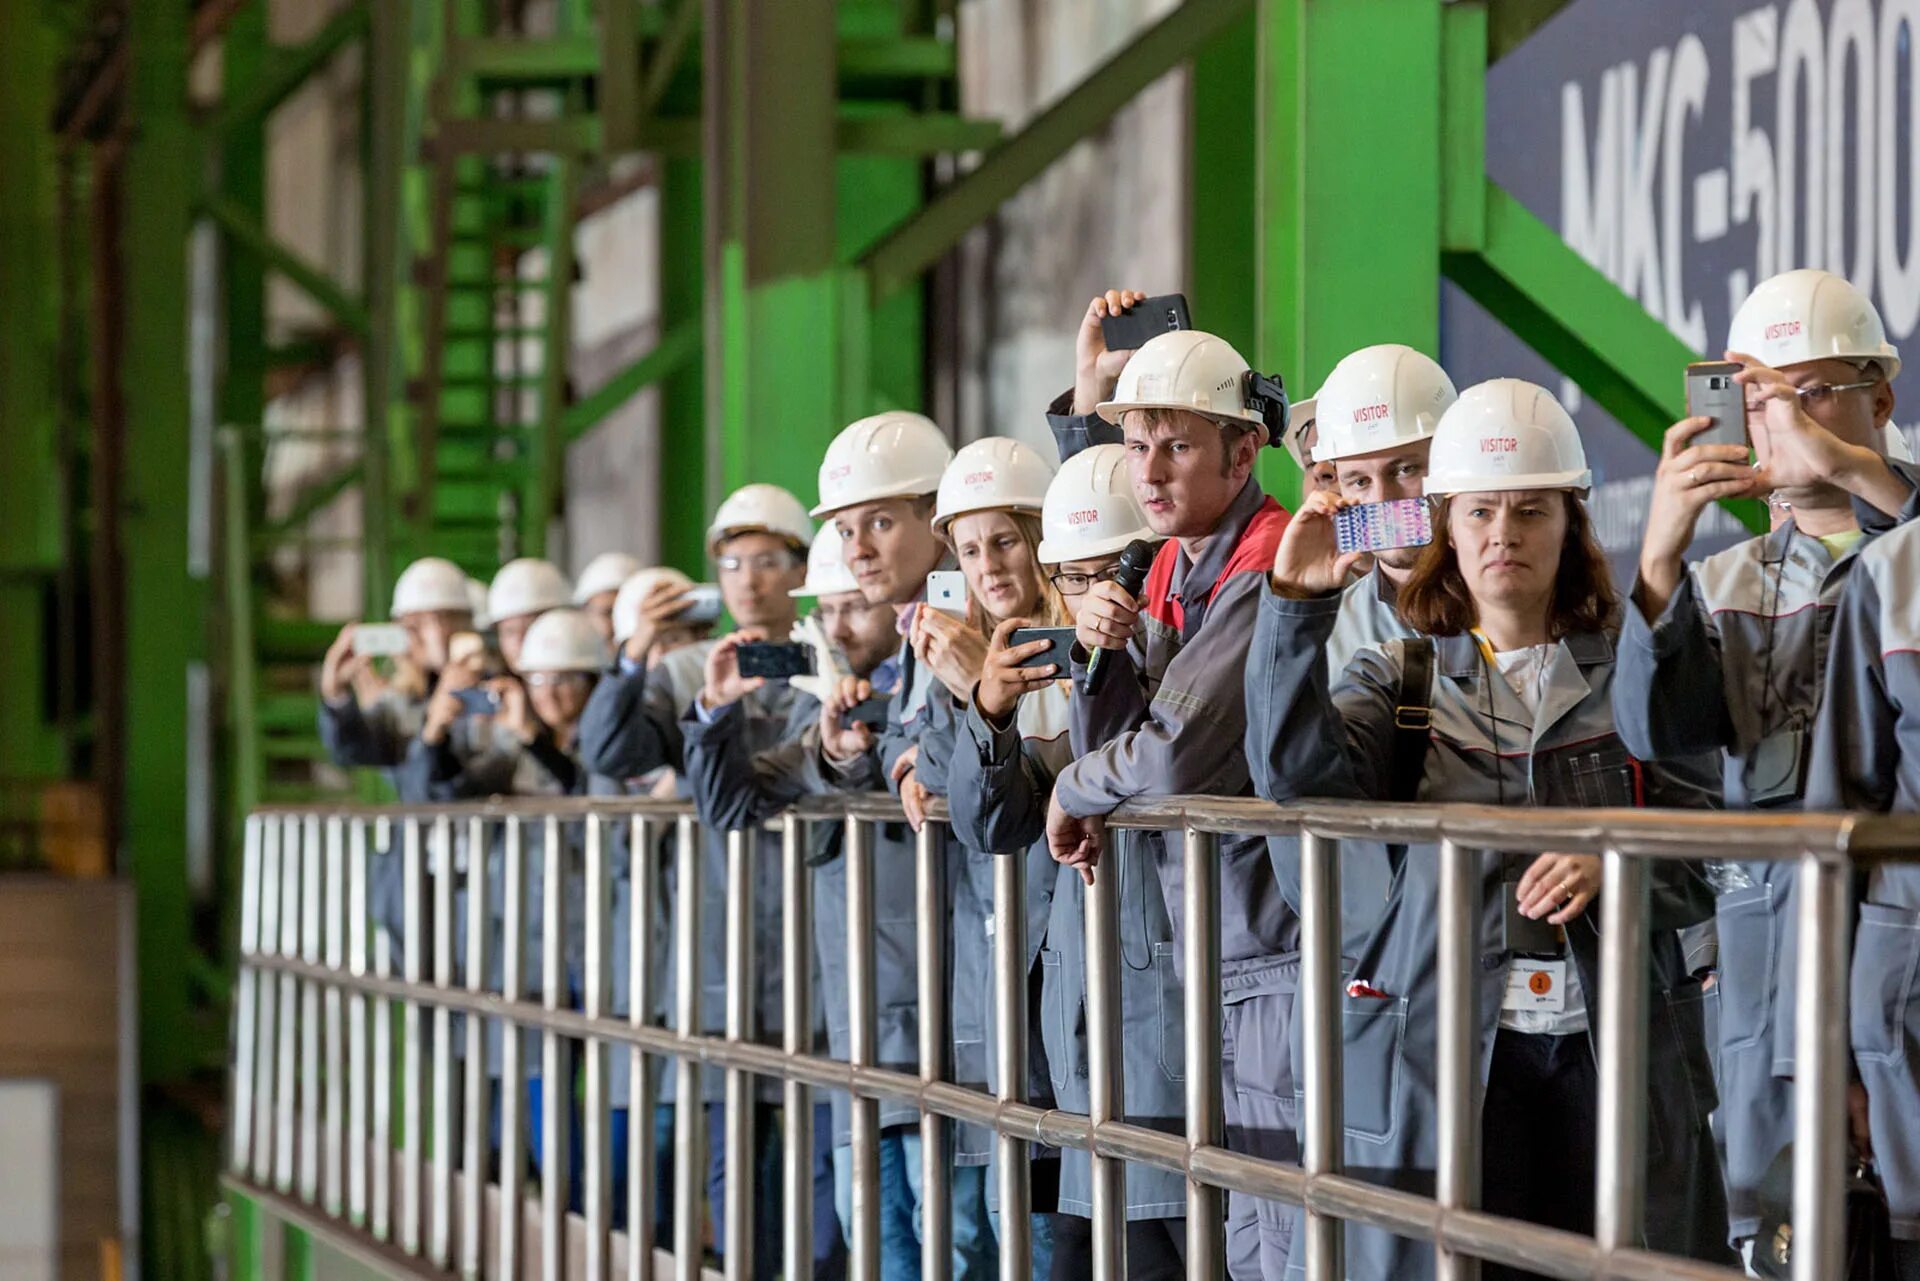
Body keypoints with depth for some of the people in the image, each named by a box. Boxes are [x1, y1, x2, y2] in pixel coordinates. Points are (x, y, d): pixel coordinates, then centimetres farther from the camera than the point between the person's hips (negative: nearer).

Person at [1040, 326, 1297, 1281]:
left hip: (1283, 956, -9)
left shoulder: (1271, 574, -15)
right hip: (1212, 963, 9)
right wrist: (1100, 656, -4)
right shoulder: (1169, 576, 13)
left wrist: (1076, 789, -4)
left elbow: (1174, 755, -23)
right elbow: (1109, 755, 15)